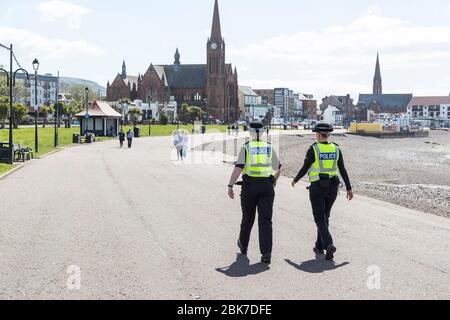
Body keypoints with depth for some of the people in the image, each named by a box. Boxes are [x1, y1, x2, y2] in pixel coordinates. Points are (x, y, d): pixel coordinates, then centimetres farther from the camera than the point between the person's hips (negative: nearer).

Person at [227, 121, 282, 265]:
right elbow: (278, 168, 18)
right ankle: (266, 253, -17)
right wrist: (274, 181, 36)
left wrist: (230, 186, -11)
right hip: (267, 186, 1)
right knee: (265, 220, -4)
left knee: (248, 218, 16)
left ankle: (243, 246, 38)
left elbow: (238, 168, -12)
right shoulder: (269, 148, 9)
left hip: (250, 186, -1)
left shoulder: (246, 148, -1)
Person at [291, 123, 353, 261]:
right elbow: (343, 170, 0)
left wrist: (295, 180, 11)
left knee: (320, 219, -2)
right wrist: (349, 188, 3)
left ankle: (329, 244, -22)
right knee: (325, 216, 19)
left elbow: (304, 169, -7)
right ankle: (320, 246, 25)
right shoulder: (336, 149, 1)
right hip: (332, 187, 5)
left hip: (317, 187, -5)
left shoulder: (313, 149, -11)